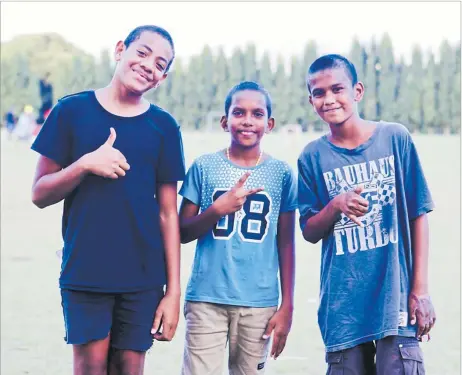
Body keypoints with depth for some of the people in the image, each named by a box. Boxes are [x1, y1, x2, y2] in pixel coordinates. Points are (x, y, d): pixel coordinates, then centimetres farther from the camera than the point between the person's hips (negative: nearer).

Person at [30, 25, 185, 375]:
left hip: (142, 277, 1)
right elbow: (40, 195, 2)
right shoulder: (73, 110, 0)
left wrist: (173, 290, 0)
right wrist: (86, 164, -16)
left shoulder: (164, 127, 3)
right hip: (84, 272, -1)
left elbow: (168, 213, 4)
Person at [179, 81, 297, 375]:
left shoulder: (282, 173, 2)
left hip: (259, 303, 1)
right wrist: (218, 208, -14)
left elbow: (286, 244, 6)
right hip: (206, 298, -1)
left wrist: (287, 306, 4)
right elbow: (182, 233, 4)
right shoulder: (204, 167, 1)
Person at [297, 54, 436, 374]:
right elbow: (309, 233, 6)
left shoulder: (395, 138, -3)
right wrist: (335, 206, -15)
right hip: (343, 305, 2)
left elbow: (418, 216, 0)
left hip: (395, 298, -2)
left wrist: (420, 290, -4)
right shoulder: (313, 156, 2)